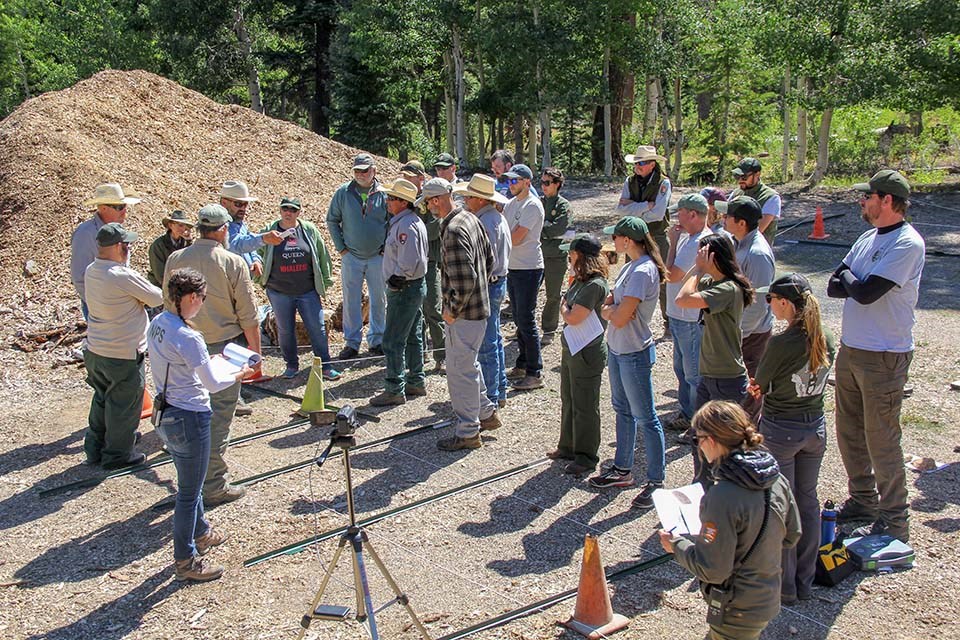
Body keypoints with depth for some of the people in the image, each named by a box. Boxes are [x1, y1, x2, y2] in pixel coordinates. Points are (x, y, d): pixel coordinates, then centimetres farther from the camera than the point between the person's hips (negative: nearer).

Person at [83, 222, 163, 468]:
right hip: (123, 355, -8)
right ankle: (117, 454, 21)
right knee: (123, 405, 9)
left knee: (101, 400, 23)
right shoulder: (124, 276, -25)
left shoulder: (91, 271, 0)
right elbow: (157, 298, -12)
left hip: (94, 351, 8)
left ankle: (95, 448, 35)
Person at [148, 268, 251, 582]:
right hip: (189, 418, -9)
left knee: (189, 483, 27)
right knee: (189, 492, 5)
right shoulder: (188, 338, -25)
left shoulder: (157, 324, 1)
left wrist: (211, 360, 11)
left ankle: (200, 533, 47)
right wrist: (237, 375, 1)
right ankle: (185, 561, 19)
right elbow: (212, 385, -16)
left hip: (166, 414, 9)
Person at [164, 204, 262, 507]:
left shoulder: (175, 260, 1)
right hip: (223, 347, -5)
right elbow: (248, 315, -10)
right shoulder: (233, 262, -12)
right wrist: (255, 350, 1)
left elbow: (168, 307, 10)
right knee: (218, 417, 2)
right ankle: (214, 487, 8)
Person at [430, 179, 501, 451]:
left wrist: (453, 310, -16)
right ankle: (486, 413, 37)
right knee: (468, 365, 25)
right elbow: (489, 258, 16)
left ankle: (467, 433, 12)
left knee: (460, 371, 1)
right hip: (479, 306, 10)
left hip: (464, 315, -10)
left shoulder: (453, 230, -23)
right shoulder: (470, 219, 7)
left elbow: (464, 278, -28)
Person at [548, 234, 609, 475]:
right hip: (570, 350, 10)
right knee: (569, 401, 20)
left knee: (584, 406, 3)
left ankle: (586, 457, 16)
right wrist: (567, 308, -9)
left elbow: (573, 318, -24)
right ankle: (568, 447, 35)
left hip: (587, 354, -10)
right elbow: (567, 303, 11)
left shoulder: (595, 285, -23)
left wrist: (564, 308, -6)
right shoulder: (579, 280, 6)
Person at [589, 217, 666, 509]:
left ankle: (656, 482, 10)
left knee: (645, 418, 0)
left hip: (635, 354, -10)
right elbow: (607, 308, 11)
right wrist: (615, 308, -9)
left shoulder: (643, 272, -23)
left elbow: (620, 318, -24)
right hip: (617, 349, 10)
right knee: (623, 411, 19)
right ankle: (622, 469, 33)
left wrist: (613, 310, -5)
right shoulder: (630, 267, 7)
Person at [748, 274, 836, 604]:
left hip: (780, 431, -6)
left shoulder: (781, 343, -22)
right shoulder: (827, 340, -1)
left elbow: (758, 386, -11)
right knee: (808, 502, 17)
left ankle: (785, 586, 18)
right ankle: (805, 583, 29)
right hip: (816, 427, 6)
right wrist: (769, 387, 0)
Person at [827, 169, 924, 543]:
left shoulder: (907, 244, -16)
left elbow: (866, 293, -23)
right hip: (850, 349, 9)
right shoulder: (870, 237, 11)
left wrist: (847, 277, -4)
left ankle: (894, 520, 13)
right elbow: (834, 287, 7)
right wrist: (855, 283, -13)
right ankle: (863, 500, 33)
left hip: (884, 356, -9)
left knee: (881, 441, -1)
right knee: (849, 432, 17)